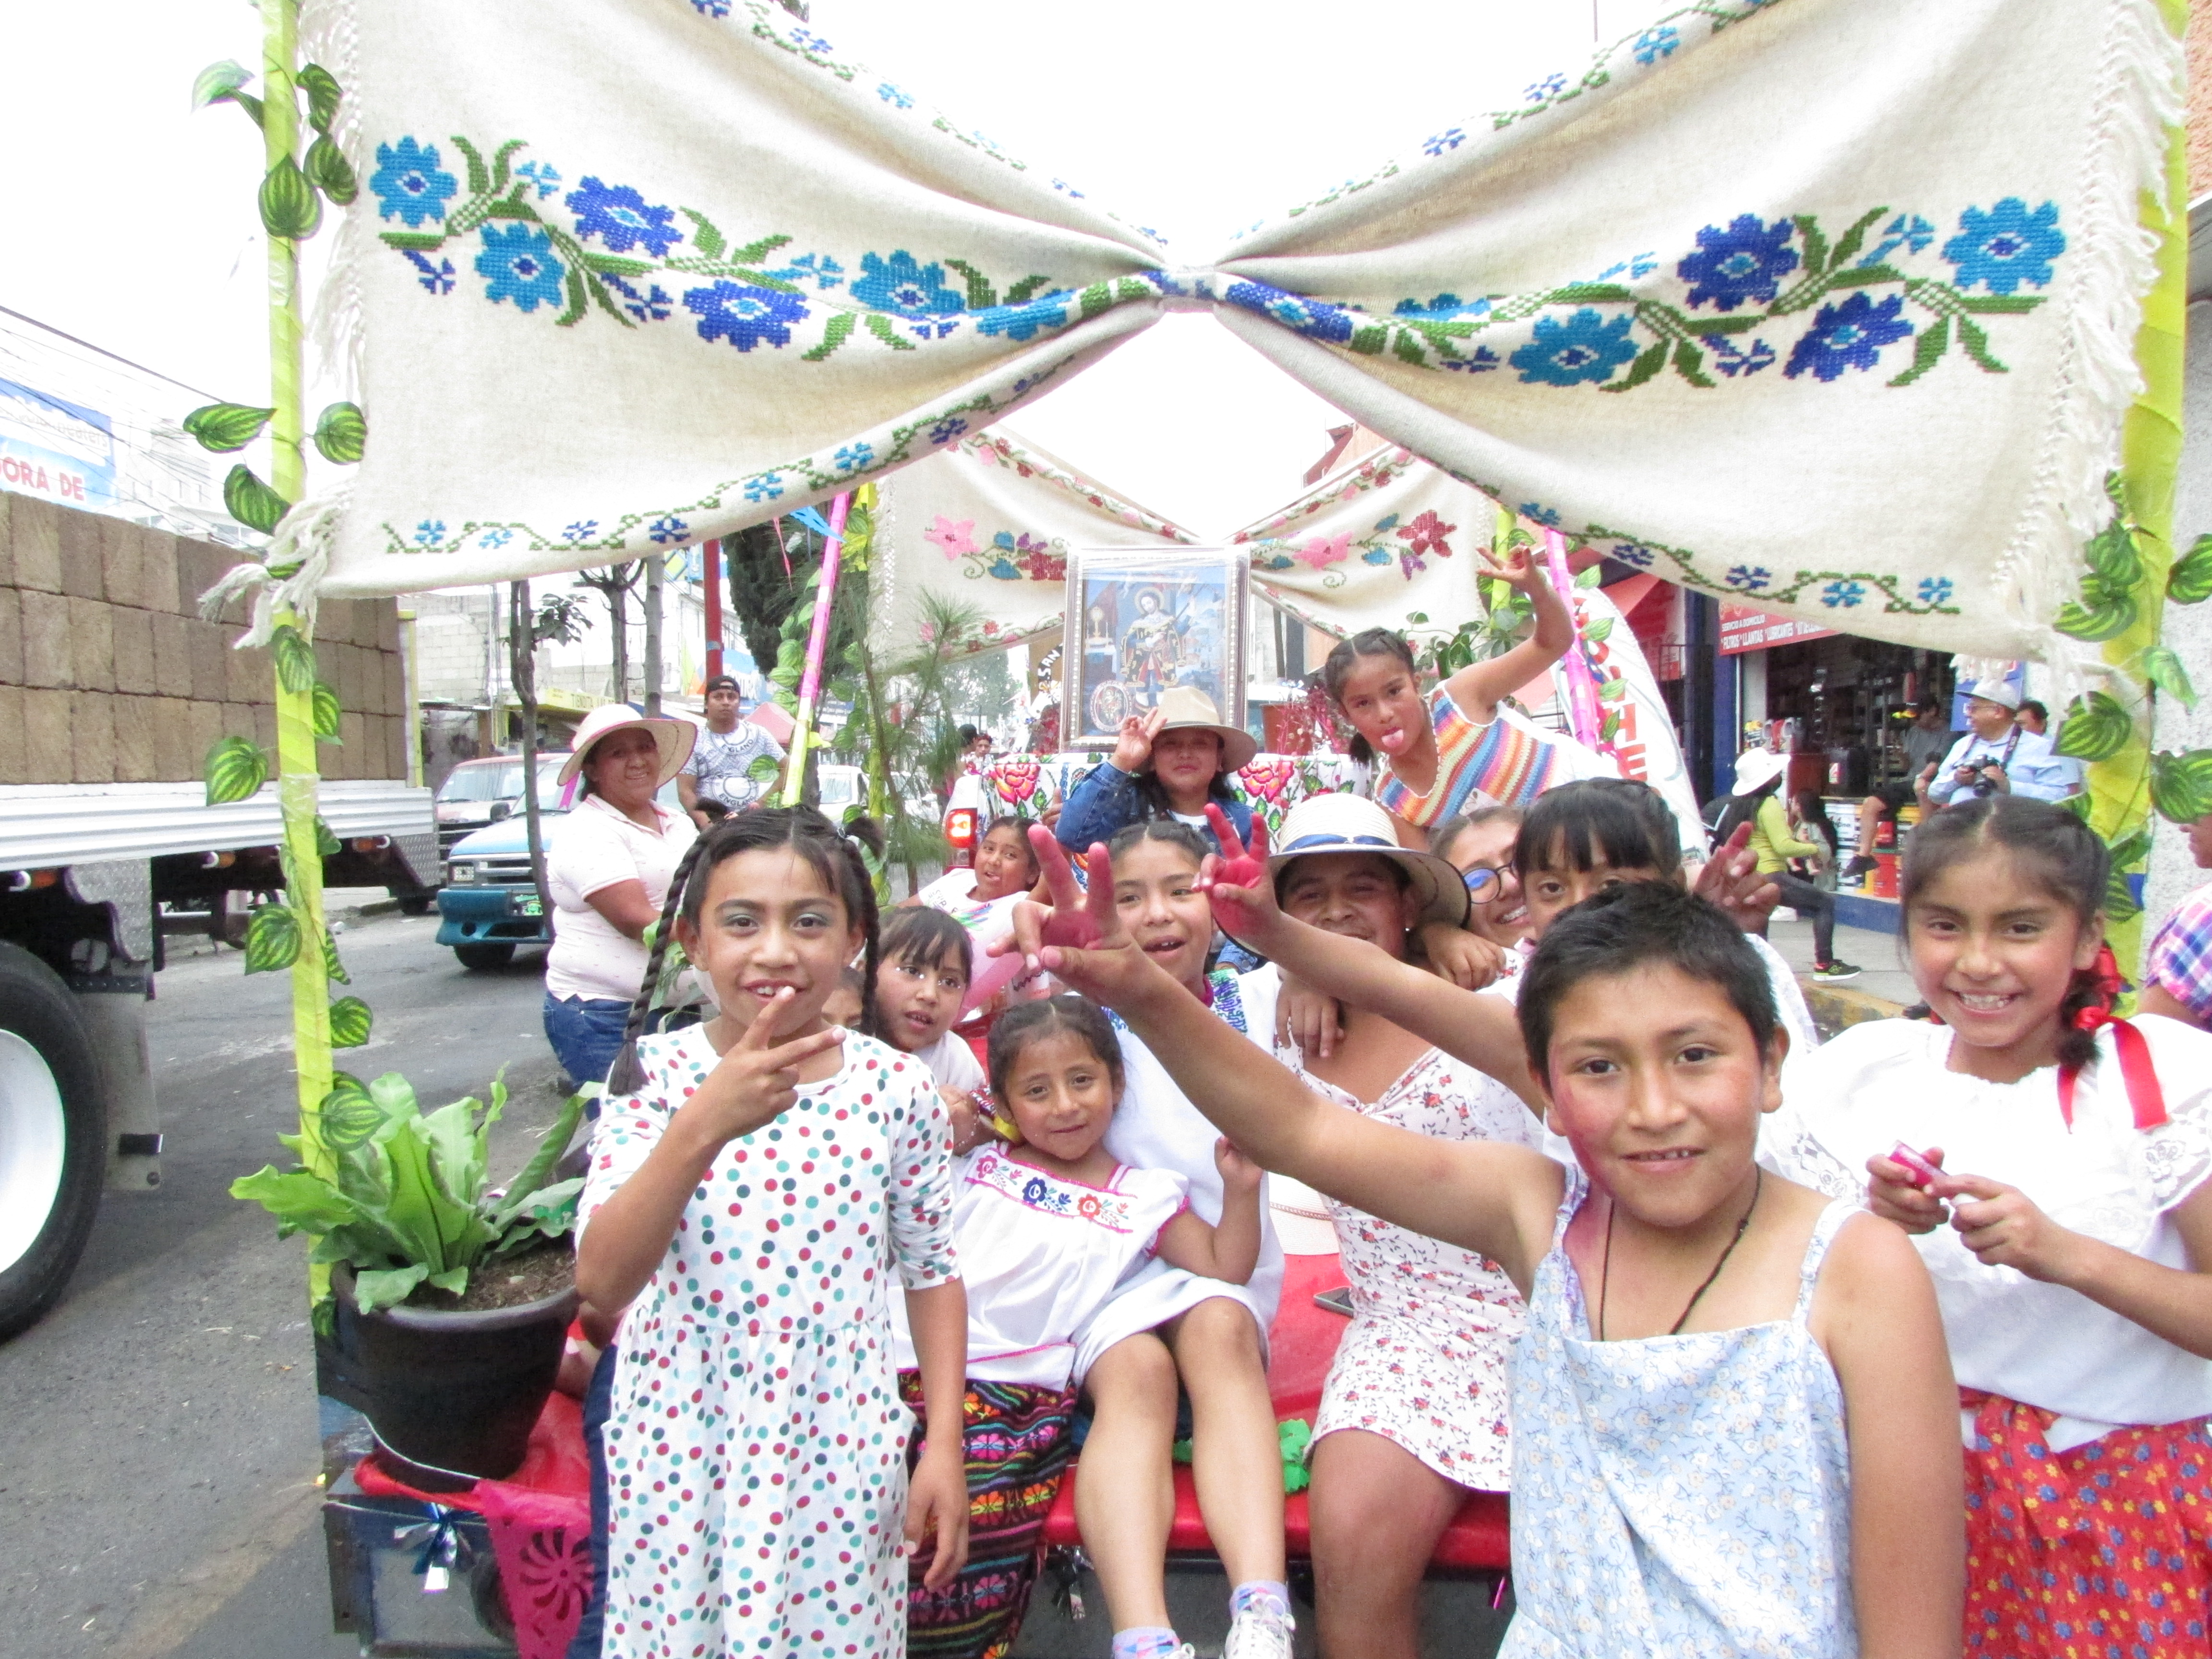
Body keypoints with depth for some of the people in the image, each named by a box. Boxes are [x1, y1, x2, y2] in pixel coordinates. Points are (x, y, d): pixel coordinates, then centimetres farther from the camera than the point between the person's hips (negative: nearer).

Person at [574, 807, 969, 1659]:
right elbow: (601, 1280, -20)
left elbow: (931, 1272, 2)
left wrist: (944, 1445, -1)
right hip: (681, 1457, 0)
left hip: (839, 1457, 1)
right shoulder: (653, 1077, -10)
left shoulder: (895, 1088, -8)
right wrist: (703, 1127, -33)